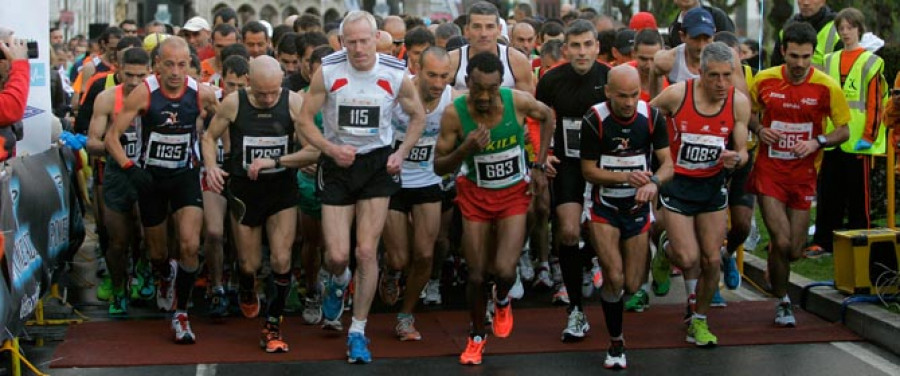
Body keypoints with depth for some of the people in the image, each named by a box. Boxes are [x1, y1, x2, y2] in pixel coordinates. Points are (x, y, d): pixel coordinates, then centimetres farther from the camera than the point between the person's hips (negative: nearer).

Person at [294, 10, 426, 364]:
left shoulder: (396, 74, -9)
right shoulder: (327, 71, -12)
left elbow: (418, 116, 8)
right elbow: (305, 120, -4)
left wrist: (401, 153, -5)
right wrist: (331, 149, -19)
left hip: (377, 163, 0)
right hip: (337, 164, 0)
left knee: (367, 252, -5)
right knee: (337, 255, -3)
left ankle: (357, 331, 9)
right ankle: (338, 282, 36)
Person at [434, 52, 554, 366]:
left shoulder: (518, 101, -20)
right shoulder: (454, 113, -21)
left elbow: (548, 117, 4)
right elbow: (439, 167, -14)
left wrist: (539, 166, 1)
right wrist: (465, 149, -34)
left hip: (514, 193, 0)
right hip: (475, 195, 0)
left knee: (504, 270, -16)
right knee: (477, 275, 4)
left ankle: (502, 300, 23)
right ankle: (477, 336, 32)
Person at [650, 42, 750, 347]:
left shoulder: (739, 102, -10)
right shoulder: (676, 95, -18)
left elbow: (742, 150, -2)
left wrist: (736, 158, -26)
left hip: (713, 184, 3)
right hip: (677, 183, -3)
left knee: (711, 260, 4)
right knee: (688, 259, -9)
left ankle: (699, 321, 25)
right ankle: (666, 252, 28)